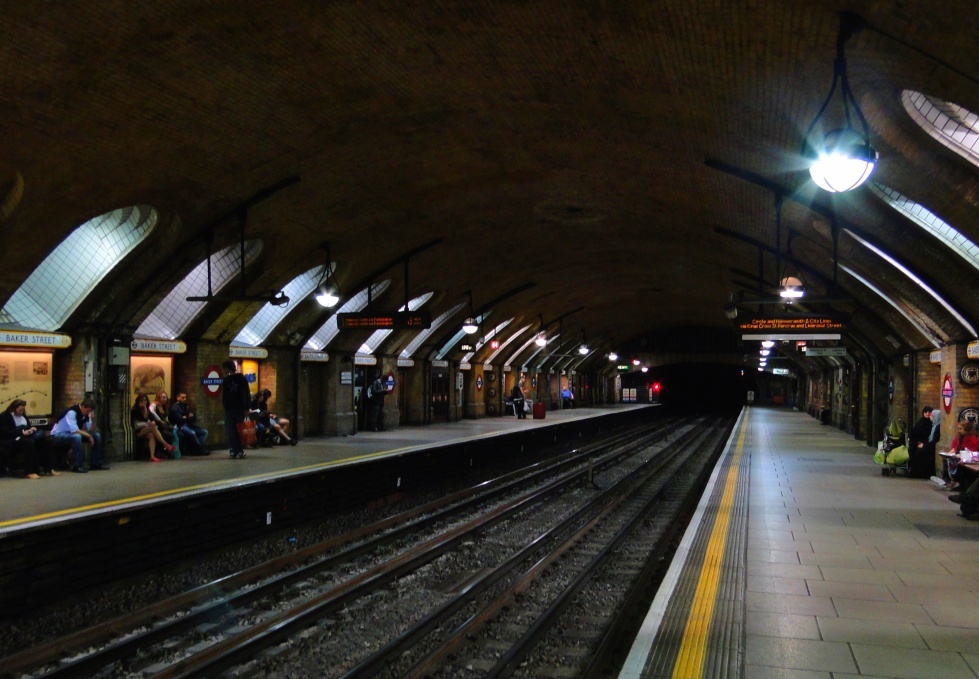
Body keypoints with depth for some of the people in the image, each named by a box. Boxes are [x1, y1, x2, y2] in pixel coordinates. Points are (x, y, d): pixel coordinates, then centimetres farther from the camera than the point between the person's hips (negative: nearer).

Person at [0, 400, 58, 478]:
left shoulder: (22, 415, 16)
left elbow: (28, 425, 23)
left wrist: (31, 428, -3)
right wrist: (22, 432, -25)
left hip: (24, 437, 7)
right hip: (10, 440, -7)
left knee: (44, 440, -18)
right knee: (29, 443, -38)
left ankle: (48, 469, -17)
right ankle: (30, 472, -39)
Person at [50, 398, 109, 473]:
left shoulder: (86, 413, -2)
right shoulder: (72, 412, -27)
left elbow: (91, 431, -5)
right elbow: (74, 430, -35)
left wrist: (92, 420, -21)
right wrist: (88, 436, -26)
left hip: (73, 434, 8)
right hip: (58, 435, -8)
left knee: (97, 435, -3)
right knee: (77, 437, -39)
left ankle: (96, 464, 3)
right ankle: (77, 466, -30)